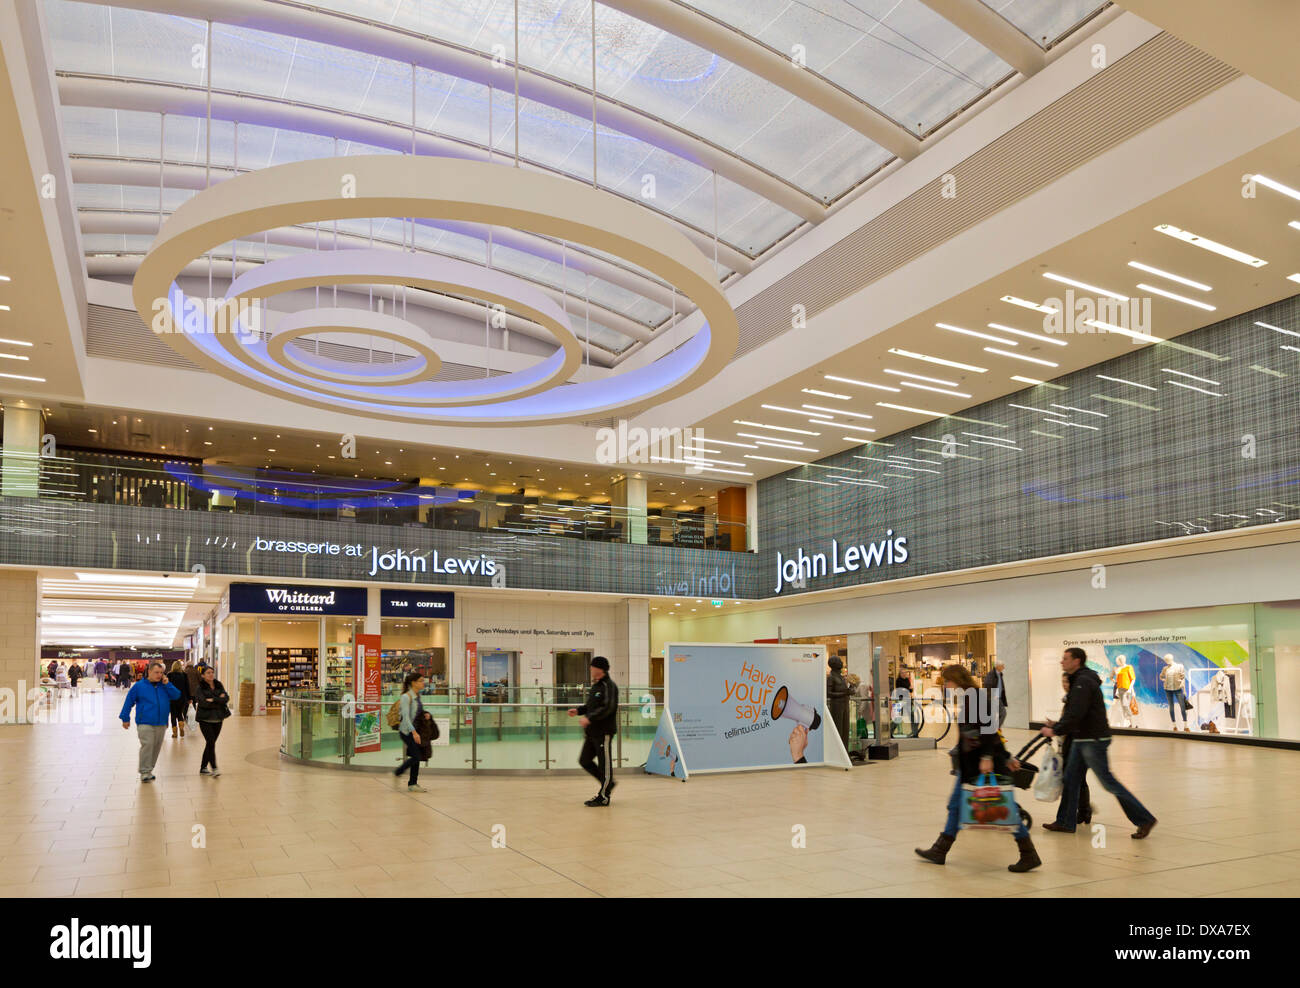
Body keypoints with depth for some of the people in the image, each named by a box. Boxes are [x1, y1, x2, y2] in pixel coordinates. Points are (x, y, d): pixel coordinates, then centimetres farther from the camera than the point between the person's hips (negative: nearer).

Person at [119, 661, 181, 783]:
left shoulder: (164, 686, 9)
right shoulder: (139, 686, -1)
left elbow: (176, 696, 0)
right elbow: (129, 702, 4)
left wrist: (167, 684, -8)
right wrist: (125, 718, 3)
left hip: (161, 723, 4)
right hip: (145, 723, -4)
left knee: (156, 747, 9)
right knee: (147, 745, -16)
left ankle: (148, 769, 23)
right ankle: (144, 772, -9)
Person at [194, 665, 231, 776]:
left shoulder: (219, 686, 8)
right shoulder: (200, 688, -4)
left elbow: (226, 698, -5)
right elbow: (203, 702, -18)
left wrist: (213, 700, -15)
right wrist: (219, 701, -12)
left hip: (218, 719, 4)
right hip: (205, 720, -4)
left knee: (210, 743, 9)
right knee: (211, 742, -14)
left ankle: (203, 768, 20)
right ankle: (214, 768, -14)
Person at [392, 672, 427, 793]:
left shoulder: (417, 696, 9)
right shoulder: (406, 697, -16)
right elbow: (406, 716, -22)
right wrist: (414, 732, -29)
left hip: (415, 729, 8)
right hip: (407, 730, -8)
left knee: (416, 757, 8)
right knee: (416, 757, -9)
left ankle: (413, 784, 15)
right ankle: (396, 773, 10)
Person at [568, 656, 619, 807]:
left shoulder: (609, 686, -13)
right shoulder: (595, 685, 16)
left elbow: (608, 708, -24)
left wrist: (589, 718, -27)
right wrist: (578, 711, 9)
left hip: (604, 732, -10)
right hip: (592, 732, 10)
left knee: (604, 763, -2)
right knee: (584, 760, 13)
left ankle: (603, 797, 6)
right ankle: (608, 783, 26)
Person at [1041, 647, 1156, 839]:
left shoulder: (1083, 682, -18)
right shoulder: (1078, 680, 14)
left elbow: (1076, 714, -26)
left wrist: (1056, 731, -19)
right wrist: (1058, 725, 13)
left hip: (1093, 740, -10)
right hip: (1081, 740, 10)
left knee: (1108, 783, -4)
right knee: (1071, 779, 10)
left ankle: (1144, 819, 6)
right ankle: (1065, 823, 16)